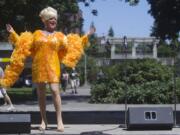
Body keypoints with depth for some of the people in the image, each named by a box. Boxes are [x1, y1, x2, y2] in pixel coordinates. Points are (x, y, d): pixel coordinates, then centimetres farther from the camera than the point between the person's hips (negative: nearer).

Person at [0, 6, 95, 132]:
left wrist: (86, 36, 13)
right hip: (38, 66, 1)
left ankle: (59, 120, -11)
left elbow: (71, 47, 15)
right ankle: (44, 120, 12)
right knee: (41, 93, 3)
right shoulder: (37, 34, 12)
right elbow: (24, 47, 16)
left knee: (55, 91, -15)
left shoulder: (59, 36, 11)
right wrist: (13, 34, 15)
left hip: (52, 66, -1)